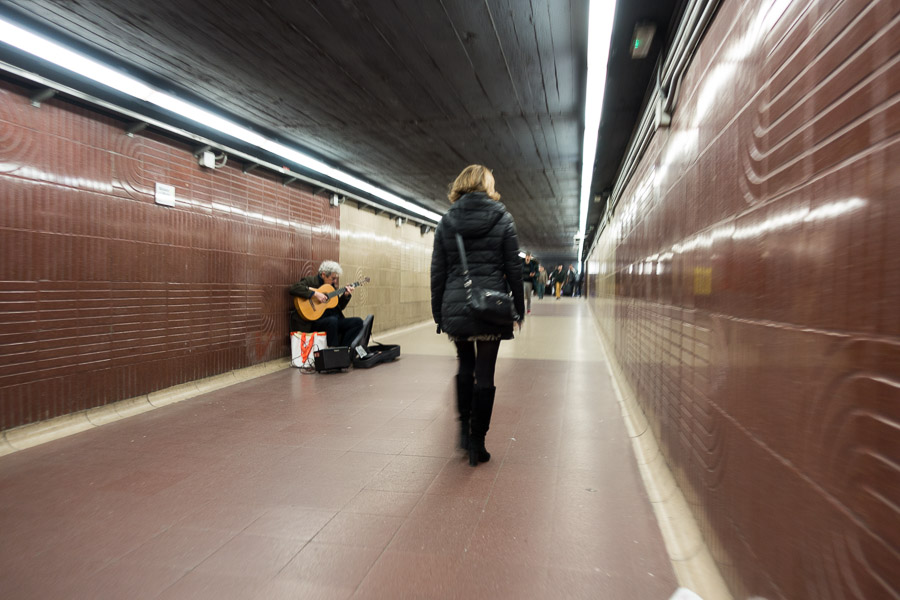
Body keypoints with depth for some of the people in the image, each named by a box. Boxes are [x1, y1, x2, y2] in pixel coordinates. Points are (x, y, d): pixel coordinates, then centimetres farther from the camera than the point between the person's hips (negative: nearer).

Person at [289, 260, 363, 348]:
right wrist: (315, 294, -26)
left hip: (334, 320, 7)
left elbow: (339, 307, 23)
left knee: (358, 322, -7)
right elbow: (294, 288, -23)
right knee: (332, 320, -37)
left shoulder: (332, 285, 17)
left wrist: (346, 295, 6)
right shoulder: (310, 281, -3)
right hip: (314, 322, -7)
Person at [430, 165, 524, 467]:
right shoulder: (503, 220, 1)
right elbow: (514, 269, 1)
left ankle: (464, 429, 20)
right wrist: (519, 308, 8)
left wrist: (438, 312, 12)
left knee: (465, 366, 21)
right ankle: (477, 443, 13)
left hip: (456, 308, 2)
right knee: (484, 374, 5)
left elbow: (438, 271, 6)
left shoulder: (447, 221, 6)